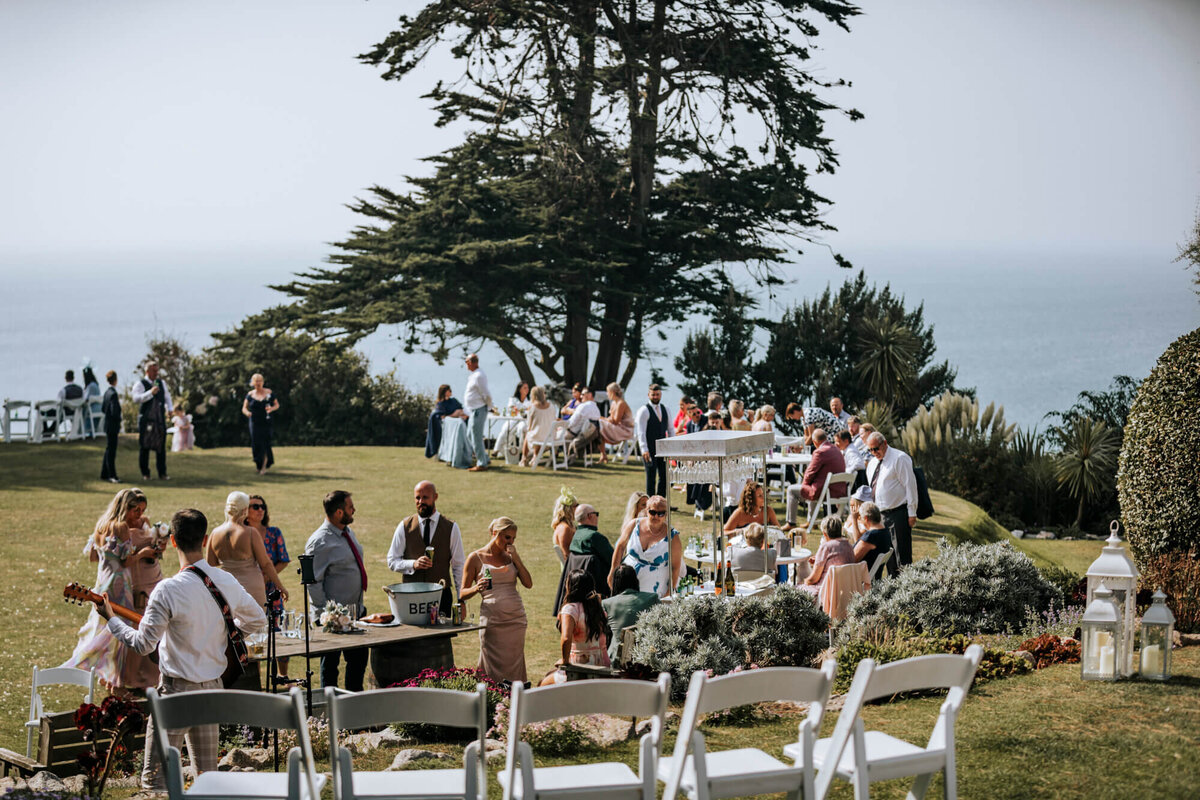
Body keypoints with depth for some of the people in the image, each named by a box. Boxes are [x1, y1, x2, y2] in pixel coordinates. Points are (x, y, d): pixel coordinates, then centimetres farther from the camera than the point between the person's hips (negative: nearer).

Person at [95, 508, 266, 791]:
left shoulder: (168, 590, -19)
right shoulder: (227, 582, -3)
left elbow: (143, 645, -16)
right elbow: (259, 621, 10)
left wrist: (110, 618, -3)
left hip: (177, 689, -6)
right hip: (213, 687, 6)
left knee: (155, 778, 1)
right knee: (208, 775, 15)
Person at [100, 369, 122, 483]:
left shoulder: (107, 392, 8)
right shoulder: (113, 394, -19)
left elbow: (103, 408, 16)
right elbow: (114, 412, -22)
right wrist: (119, 420, -7)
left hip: (108, 426, 9)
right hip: (113, 427, -9)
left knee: (109, 450, 16)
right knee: (111, 451, -5)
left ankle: (104, 474, 22)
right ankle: (112, 476, -1)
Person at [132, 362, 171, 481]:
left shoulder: (161, 383, 15)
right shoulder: (140, 384, -3)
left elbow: (167, 397, 22)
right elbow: (136, 398, -17)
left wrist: (170, 409, 5)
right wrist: (150, 393, -25)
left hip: (160, 419, 4)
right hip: (145, 420, -4)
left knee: (161, 447, 2)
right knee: (144, 447, 0)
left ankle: (162, 473, 7)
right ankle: (145, 474, 7)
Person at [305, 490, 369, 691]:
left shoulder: (348, 532, 9)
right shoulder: (320, 542, -19)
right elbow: (313, 582, -18)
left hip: (356, 612, 8)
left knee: (359, 657, 16)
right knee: (330, 662, 4)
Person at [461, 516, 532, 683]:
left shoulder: (510, 556, 12)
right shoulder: (476, 558, 2)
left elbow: (529, 584, 1)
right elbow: (462, 594, 3)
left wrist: (516, 558, -4)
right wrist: (476, 588, -18)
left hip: (516, 619, 3)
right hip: (492, 619, -3)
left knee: (513, 666, 4)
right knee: (493, 669, -4)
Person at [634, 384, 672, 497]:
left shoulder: (665, 410, 12)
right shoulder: (644, 411, -7)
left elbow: (670, 429, 18)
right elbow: (641, 432, -13)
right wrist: (644, 449, -22)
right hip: (650, 450, -6)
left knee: (664, 476, 7)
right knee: (651, 478, -4)